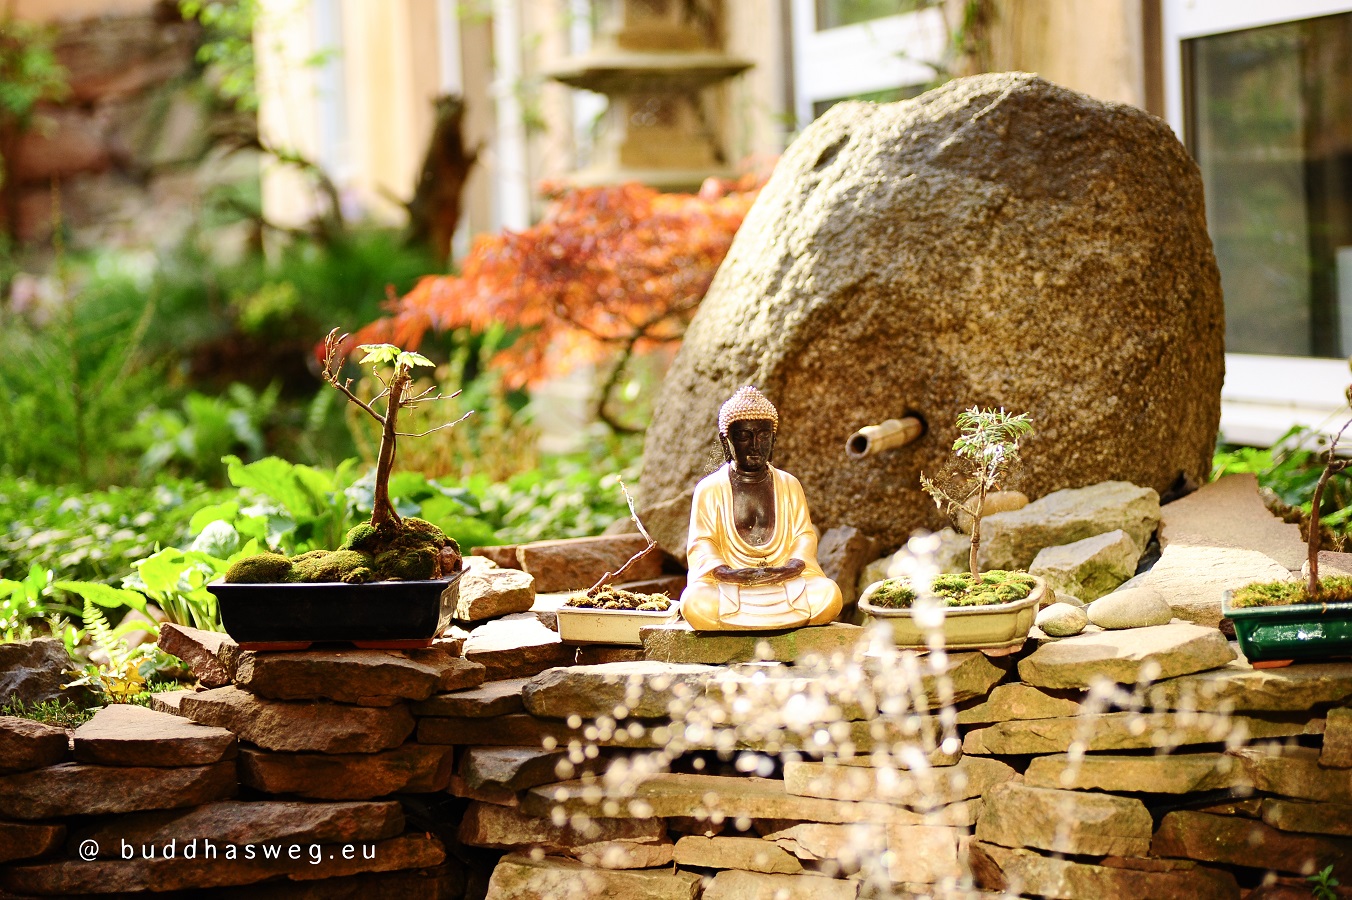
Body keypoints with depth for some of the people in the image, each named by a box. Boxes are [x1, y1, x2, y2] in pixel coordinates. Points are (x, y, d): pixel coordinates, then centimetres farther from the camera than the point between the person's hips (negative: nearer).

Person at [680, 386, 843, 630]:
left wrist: (793, 565, -13)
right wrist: (725, 571, -19)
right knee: (696, 603, -36)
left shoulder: (789, 485, 18)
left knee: (829, 596, -29)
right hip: (729, 586, -2)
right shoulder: (709, 489, 10)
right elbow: (701, 543, 1)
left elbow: (804, 535, 10)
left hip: (785, 582, 2)